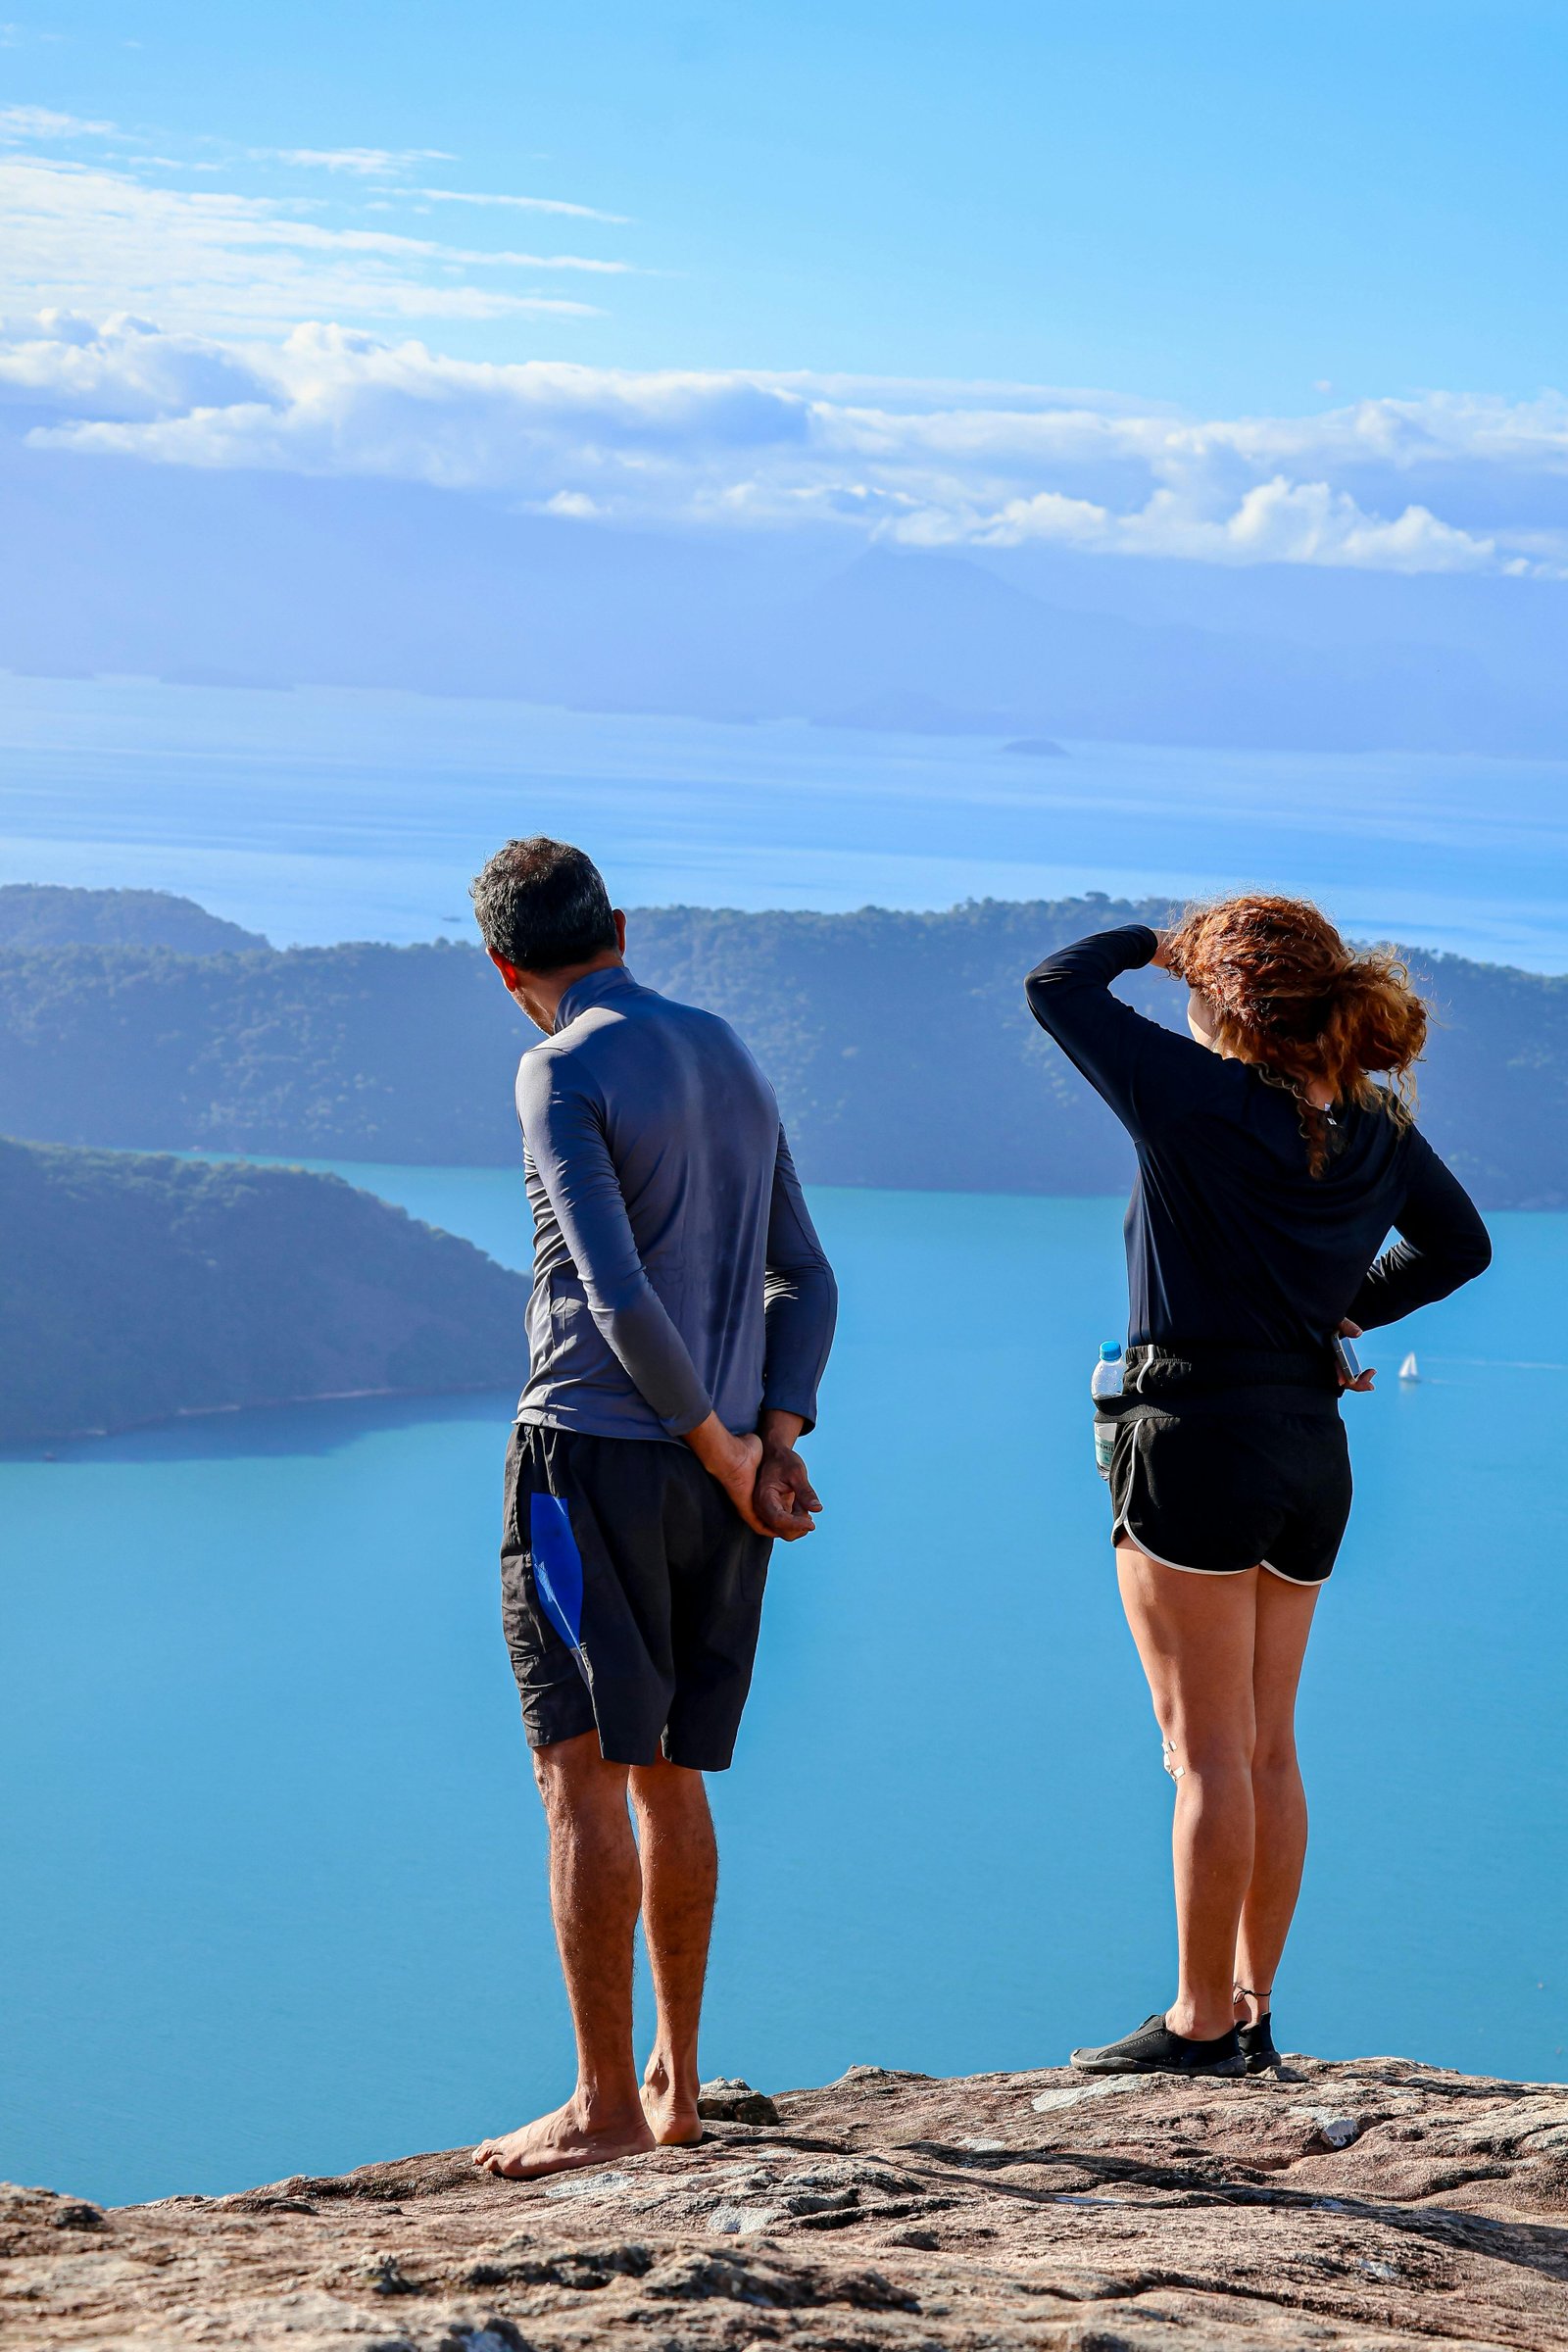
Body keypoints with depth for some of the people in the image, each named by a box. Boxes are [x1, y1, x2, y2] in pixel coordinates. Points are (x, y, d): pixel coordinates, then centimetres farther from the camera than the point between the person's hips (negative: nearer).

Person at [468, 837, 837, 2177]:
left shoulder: (564, 1075, -11)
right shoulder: (733, 1064, 15)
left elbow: (621, 1296, -20)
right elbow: (806, 1281, 15)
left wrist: (724, 1451, -11)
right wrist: (775, 1444, 4)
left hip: (594, 1456, -7)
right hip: (717, 1475, 7)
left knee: (583, 1779, -4)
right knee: (670, 1775, 16)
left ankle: (607, 2106, -5)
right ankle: (675, 2082, 21)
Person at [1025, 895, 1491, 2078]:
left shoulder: (1199, 1100, -14)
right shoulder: (1380, 1131, 6)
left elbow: (1055, 987, -6)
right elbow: (1461, 1244, 23)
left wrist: (1151, 943, 10)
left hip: (1198, 1436, -7)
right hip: (1313, 1444, 7)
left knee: (1208, 1748, -4)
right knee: (1268, 1748, 12)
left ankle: (1200, 2022, 0)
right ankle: (1251, 2012, 17)